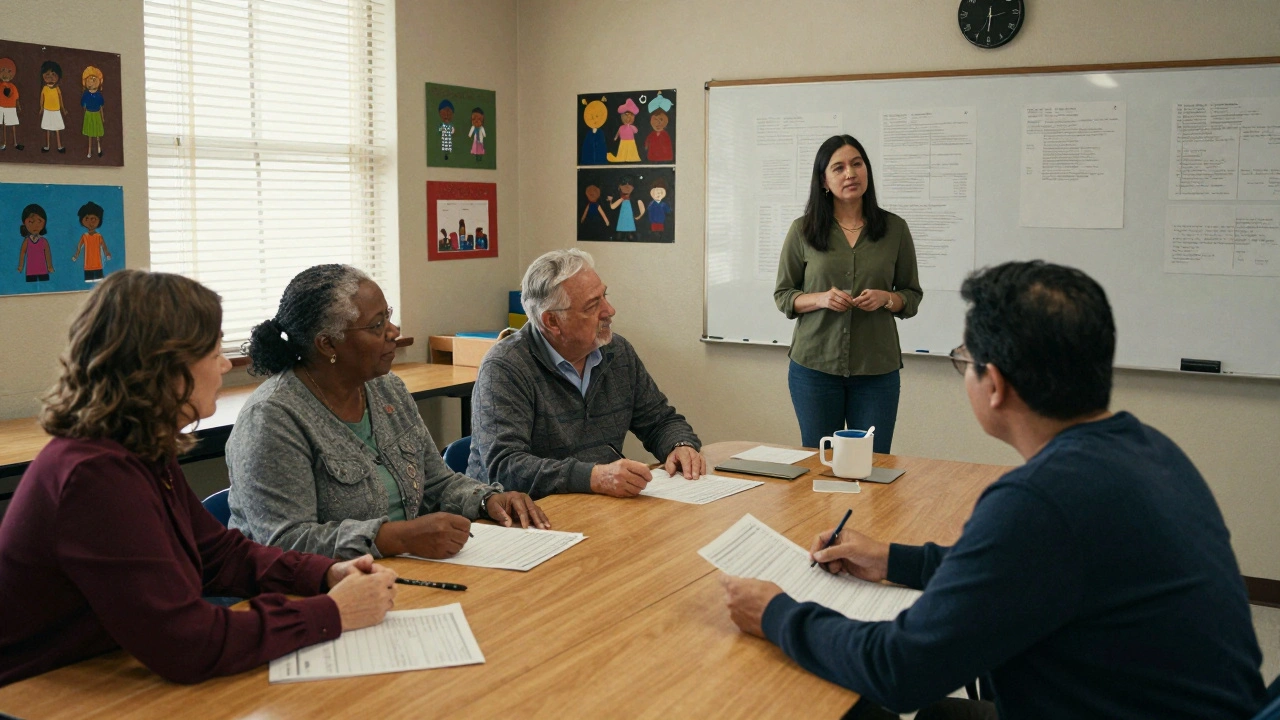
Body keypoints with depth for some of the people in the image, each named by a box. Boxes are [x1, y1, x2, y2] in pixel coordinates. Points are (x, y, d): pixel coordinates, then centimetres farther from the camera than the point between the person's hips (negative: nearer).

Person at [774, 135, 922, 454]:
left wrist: (886, 298, -13)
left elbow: (912, 296, 8)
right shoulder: (802, 230, 0)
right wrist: (820, 299, -14)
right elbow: (783, 295, 4)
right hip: (814, 365, 0)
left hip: (877, 368, 1)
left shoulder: (894, 228, 3)